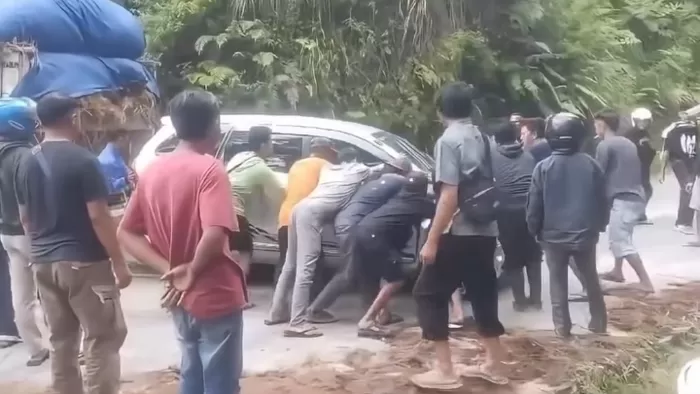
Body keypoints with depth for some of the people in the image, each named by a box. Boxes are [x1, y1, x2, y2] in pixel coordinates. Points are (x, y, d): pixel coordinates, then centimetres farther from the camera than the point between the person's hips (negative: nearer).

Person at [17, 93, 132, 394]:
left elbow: (25, 217, 14)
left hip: (43, 262, 7)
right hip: (84, 262, -7)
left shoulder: (27, 163, 7)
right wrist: (119, 263, -10)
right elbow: (98, 217, -16)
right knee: (103, 338, 1)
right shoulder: (82, 160, -14)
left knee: (60, 340, 14)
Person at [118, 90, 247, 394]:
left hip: (181, 299, 7)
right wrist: (192, 271, -13)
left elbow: (127, 234, 6)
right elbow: (215, 234, -30)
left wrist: (169, 270, -3)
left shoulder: (153, 171, 5)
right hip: (215, 296, -7)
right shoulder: (209, 169, -16)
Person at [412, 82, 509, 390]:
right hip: (485, 232, 8)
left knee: (428, 293, 2)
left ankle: (445, 371, 0)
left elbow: (449, 195, -20)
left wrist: (432, 240, -18)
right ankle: (495, 364, 25)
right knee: (483, 295, 17)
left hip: (459, 233, -8)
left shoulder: (448, 141, -13)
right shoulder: (483, 139, 10)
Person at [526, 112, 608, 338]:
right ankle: (598, 321, 25)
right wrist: (600, 226, 17)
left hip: (554, 235, -2)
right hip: (585, 234, 2)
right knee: (591, 278, 18)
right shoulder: (591, 165, -5)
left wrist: (534, 230, 7)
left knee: (558, 281, 9)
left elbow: (534, 205, -6)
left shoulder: (543, 167, -10)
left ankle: (562, 326, 9)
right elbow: (602, 200, 3)